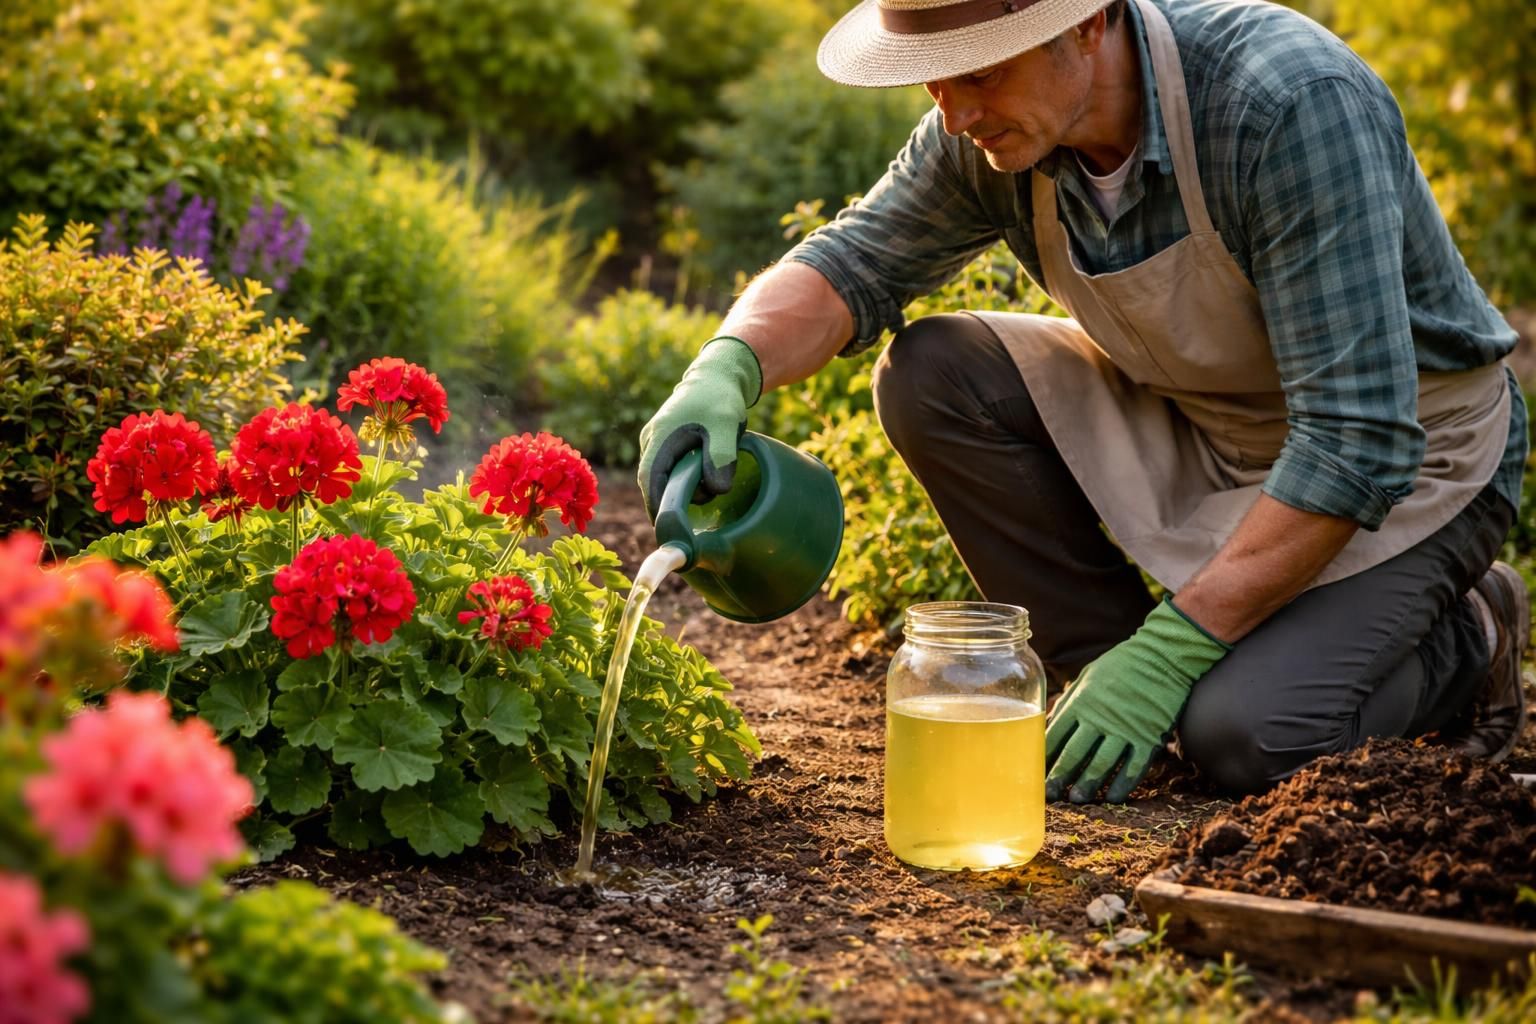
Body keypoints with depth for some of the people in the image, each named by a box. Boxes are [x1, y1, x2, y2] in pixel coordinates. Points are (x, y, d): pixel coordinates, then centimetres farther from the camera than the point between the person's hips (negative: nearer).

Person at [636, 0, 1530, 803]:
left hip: (1409, 456, -6)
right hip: (1194, 421, 6)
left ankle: (1463, 639, 5)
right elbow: (855, 263, -2)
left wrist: (1170, 651, -33)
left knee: (1242, 735, -27)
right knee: (930, 376, -14)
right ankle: (1113, 674, 1)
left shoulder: (1294, 104, -33)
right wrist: (728, 368, -26)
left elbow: (1361, 444, -34)